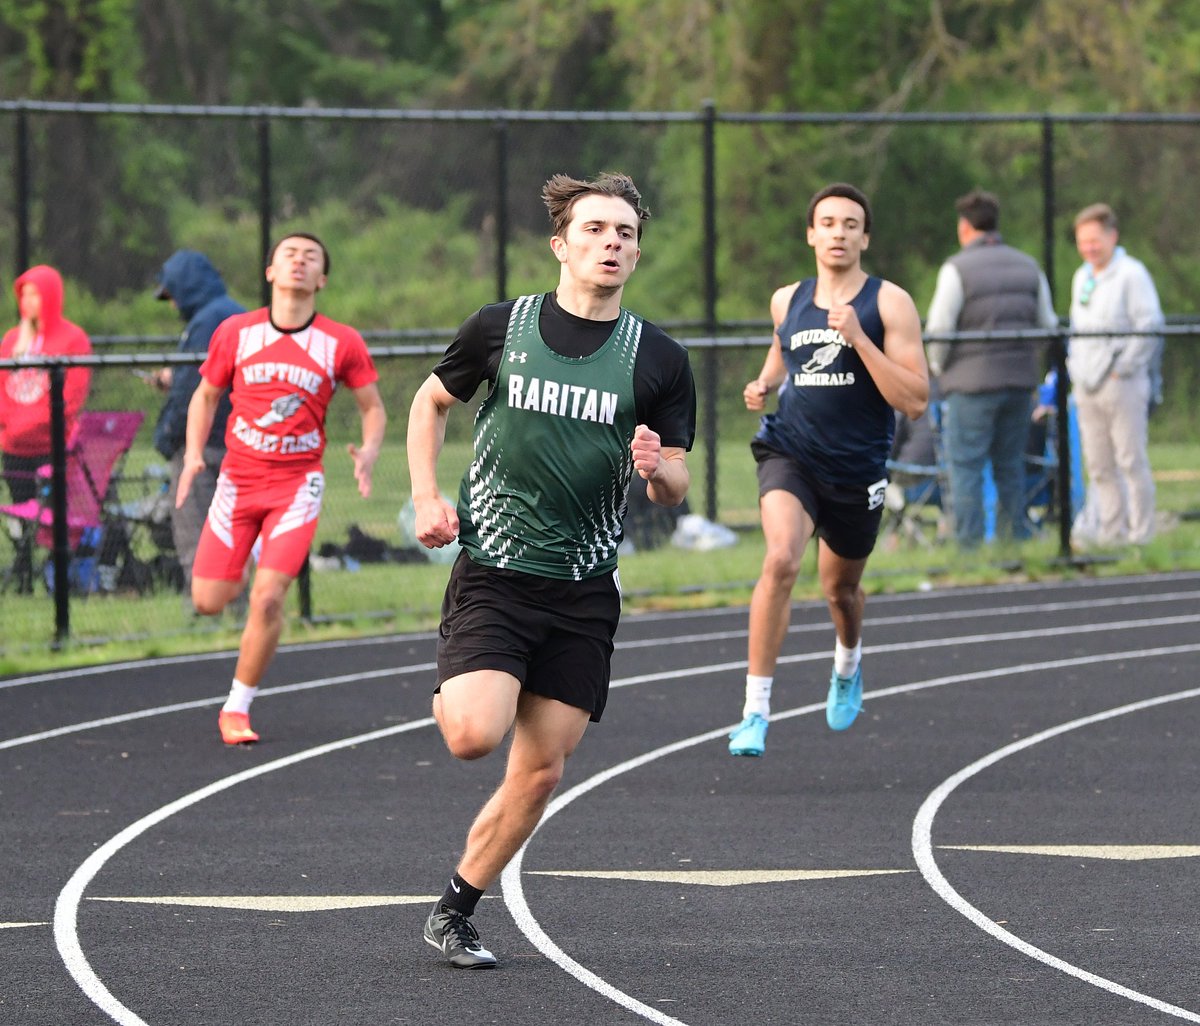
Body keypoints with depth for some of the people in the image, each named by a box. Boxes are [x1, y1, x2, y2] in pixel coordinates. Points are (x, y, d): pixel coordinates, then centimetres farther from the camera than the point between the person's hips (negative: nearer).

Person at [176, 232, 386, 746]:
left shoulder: (342, 343, -4)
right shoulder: (235, 333, -1)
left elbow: (372, 407, 7)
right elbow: (206, 395, 12)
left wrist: (370, 450, -14)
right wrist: (193, 455, -2)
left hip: (298, 484, -2)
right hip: (239, 478, 2)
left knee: (267, 599, -15)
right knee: (208, 602, 0)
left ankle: (237, 709, 3)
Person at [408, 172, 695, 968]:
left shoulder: (659, 359, 1)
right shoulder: (502, 328, -1)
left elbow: (675, 489, 5)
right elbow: (433, 401, 15)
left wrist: (657, 468, -19)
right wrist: (427, 496, 3)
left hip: (585, 593, 2)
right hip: (493, 574, -2)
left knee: (540, 774, 2)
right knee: (474, 736, -22)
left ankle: (455, 912, 18)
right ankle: (449, 693, 13)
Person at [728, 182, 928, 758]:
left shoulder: (889, 304, -8)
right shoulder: (787, 301, 3)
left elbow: (915, 402, -15)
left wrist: (858, 337, -23)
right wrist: (764, 385, 5)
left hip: (857, 467, 0)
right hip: (790, 454, 0)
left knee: (841, 588, 18)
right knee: (780, 562, -26)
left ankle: (848, 666, 56)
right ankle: (755, 711, -23)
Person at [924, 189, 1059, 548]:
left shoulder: (957, 268, -8)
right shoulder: (1027, 266, 10)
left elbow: (939, 327, -12)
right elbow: (1047, 324, 12)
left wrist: (938, 369, 4)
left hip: (971, 383, -5)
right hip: (1020, 383, 5)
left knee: (966, 468, -1)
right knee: (1011, 467, 13)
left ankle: (969, 543, -5)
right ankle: (1017, 536, 13)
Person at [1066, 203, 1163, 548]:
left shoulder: (1131, 274, -8)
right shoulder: (1081, 277, 17)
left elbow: (1150, 327, -13)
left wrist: (1123, 367, -15)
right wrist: (1074, 367, 12)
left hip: (1122, 386, -8)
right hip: (1086, 387, 8)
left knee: (1131, 461, -4)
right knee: (1098, 465, 8)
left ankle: (1141, 532, 0)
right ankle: (1111, 529, 14)